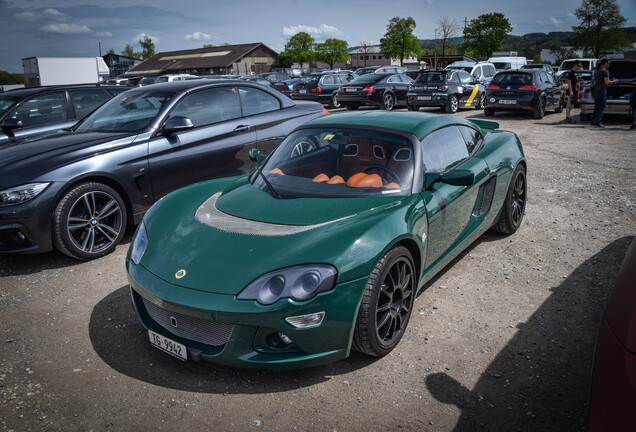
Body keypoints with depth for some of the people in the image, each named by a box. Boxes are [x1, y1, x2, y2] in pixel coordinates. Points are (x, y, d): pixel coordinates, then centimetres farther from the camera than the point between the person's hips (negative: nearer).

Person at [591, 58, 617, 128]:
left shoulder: (596, 71, 14)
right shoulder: (605, 71, -11)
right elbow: (606, 82, -19)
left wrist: (609, 81, 24)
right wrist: (613, 82, 0)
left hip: (596, 90, 8)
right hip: (602, 91, -8)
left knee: (596, 107, 14)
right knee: (602, 108, -3)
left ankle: (593, 122, 14)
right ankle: (597, 122, -6)